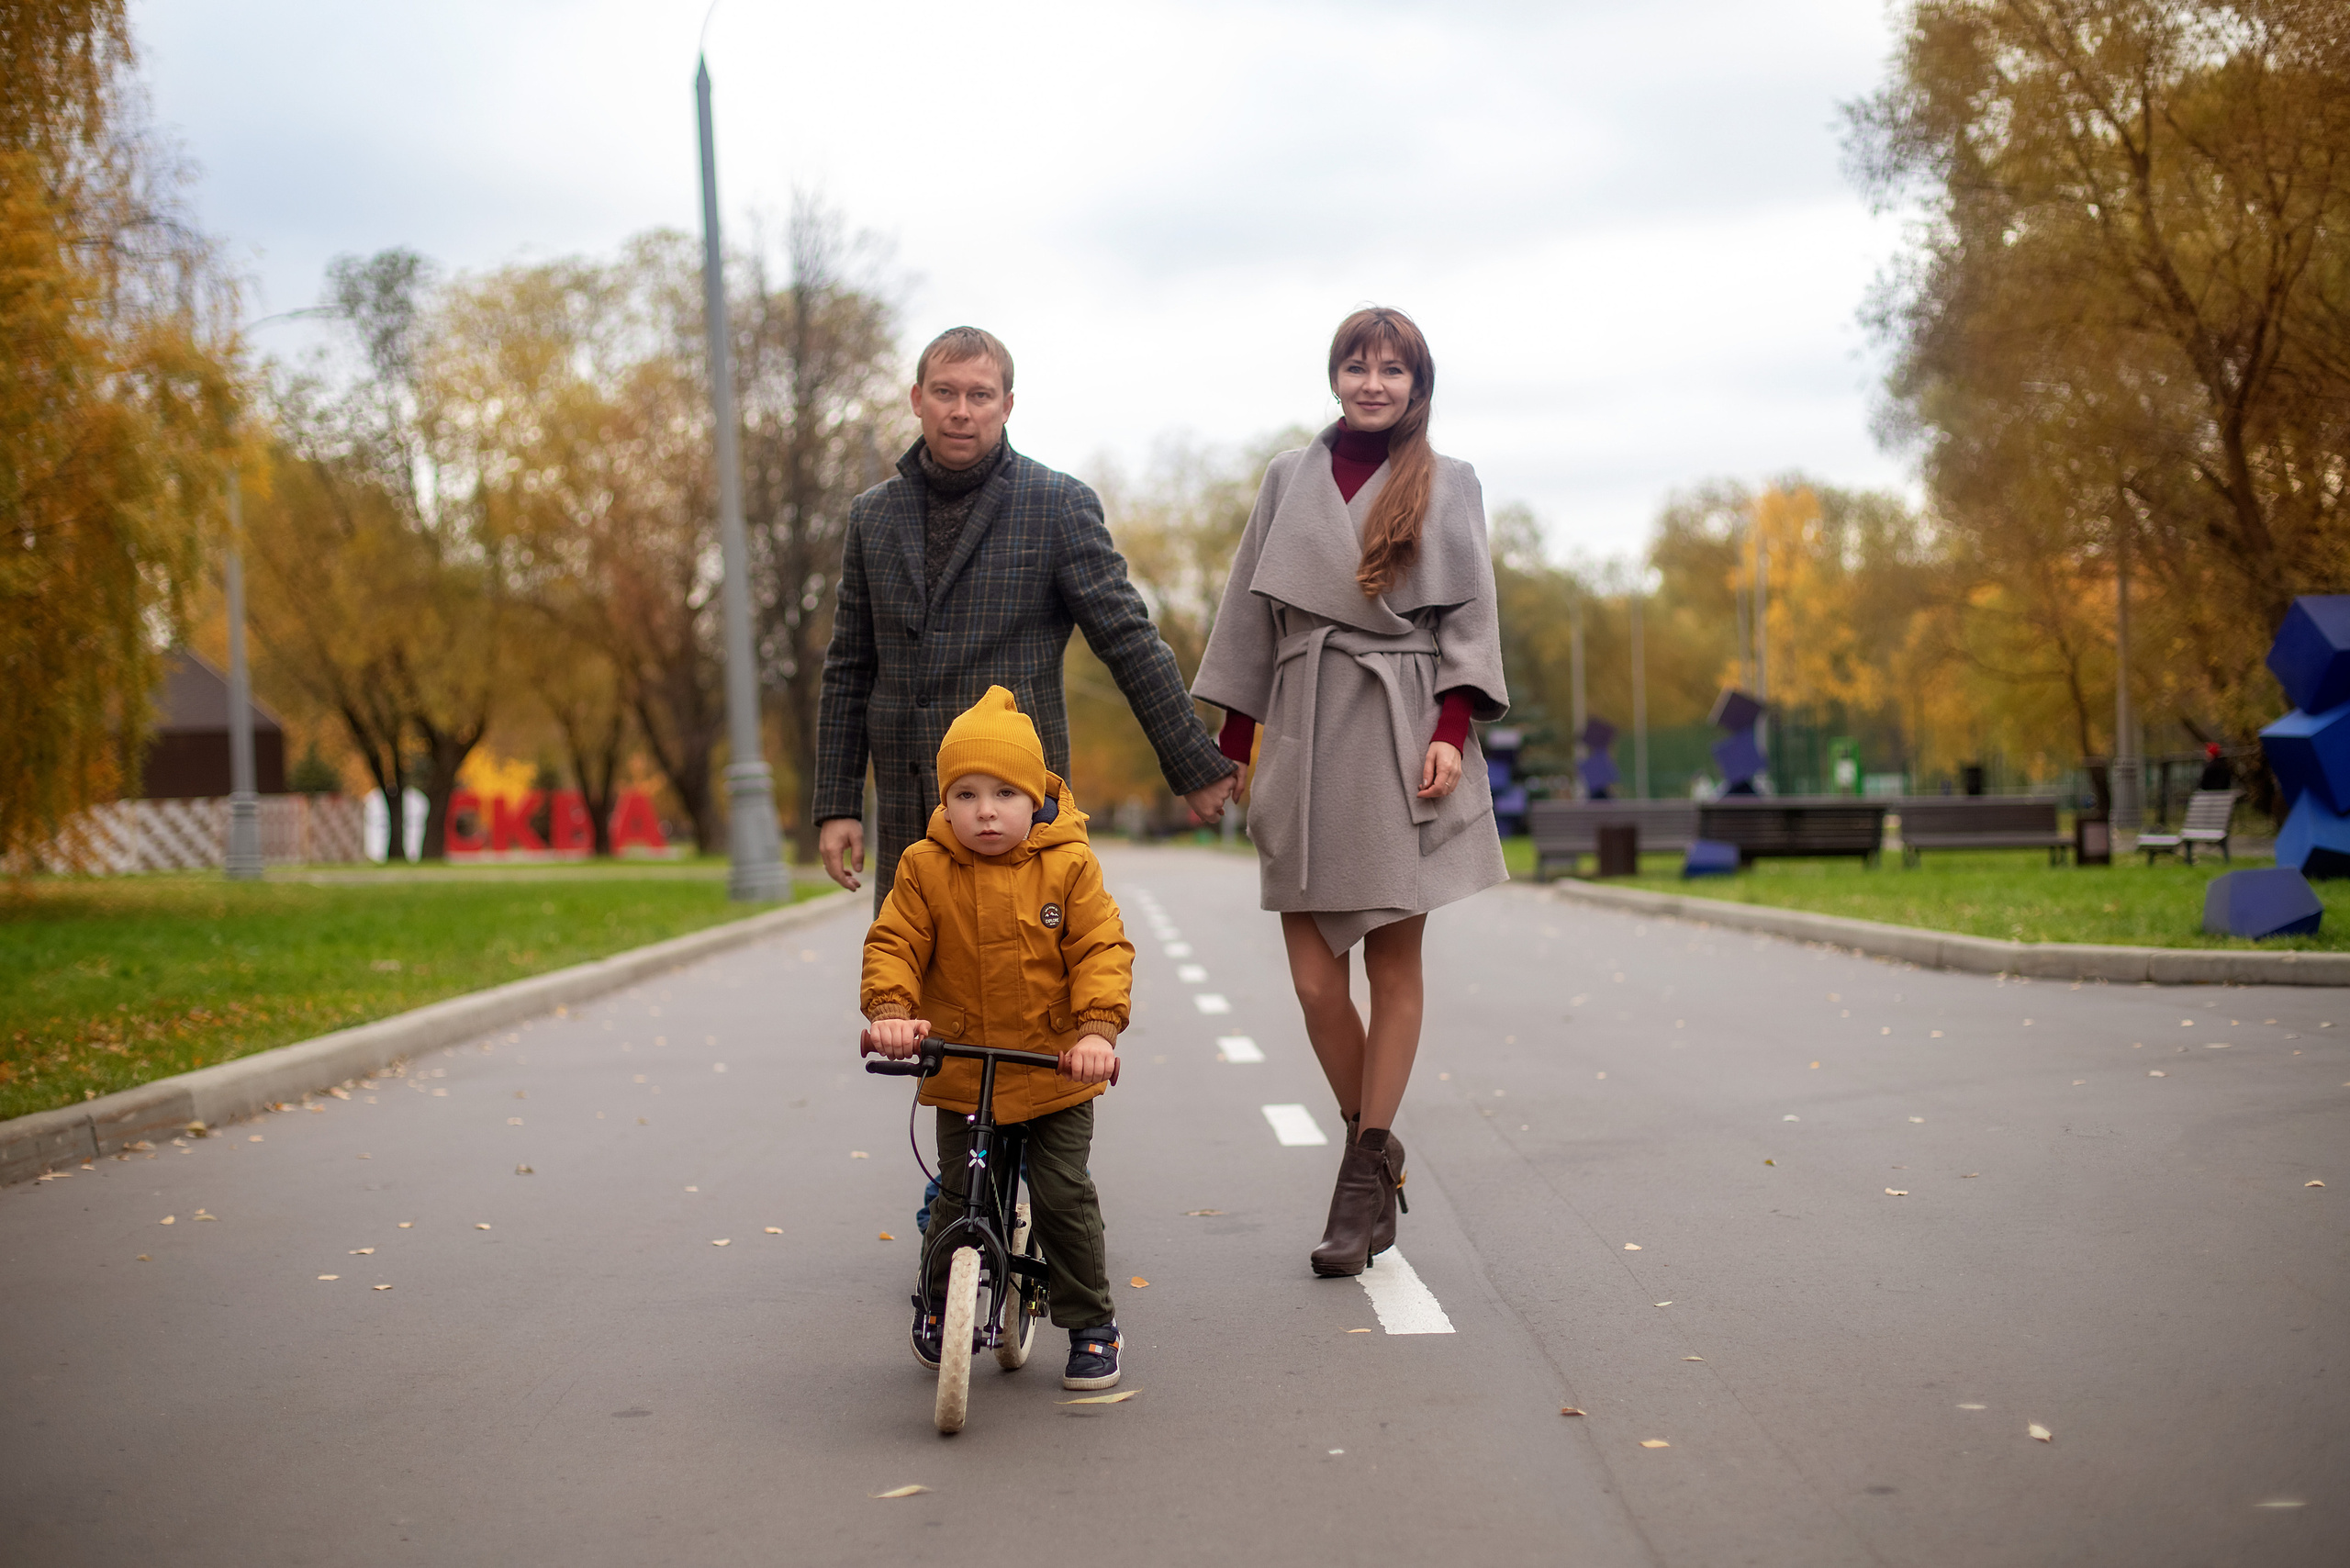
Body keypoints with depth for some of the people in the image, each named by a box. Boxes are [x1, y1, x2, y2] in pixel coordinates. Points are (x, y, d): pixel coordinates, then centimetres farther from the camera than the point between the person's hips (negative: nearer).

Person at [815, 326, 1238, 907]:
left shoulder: (1058, 504, 0)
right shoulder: (873, 516, 12)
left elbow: (1129, 641, -1)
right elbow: (848, 669, 15)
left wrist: (1196, 766, -1)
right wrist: (837, 804, 9)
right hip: (906, 812, 4)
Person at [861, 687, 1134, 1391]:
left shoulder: (1068, 867, -9)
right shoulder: (924, 870, -6)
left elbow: (1101, 950, -11)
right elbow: (894, 945, -6)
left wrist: (1096, 1027, -24)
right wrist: (889, 1010, -24)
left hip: (1055, 1073, -1)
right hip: (961, 1073, 1)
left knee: (1064, 1198, -3)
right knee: (956, 1200, 5)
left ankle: (1091, 1324, 14)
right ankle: (937, 1303, 32)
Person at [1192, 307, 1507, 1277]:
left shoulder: (1448, 486, 8)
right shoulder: (1290, 478, 13)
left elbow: (1471, 617, 3)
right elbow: (1251, 613, 14)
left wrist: (1452, 729, -10)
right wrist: (1228, 741, 9)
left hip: (1401, 740, -1)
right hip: (1307, 735, 2)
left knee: (1394, 961, 0)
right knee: (1313, 972, -4)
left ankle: (1364, 1173, 8)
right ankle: (1373, 1145, 16)